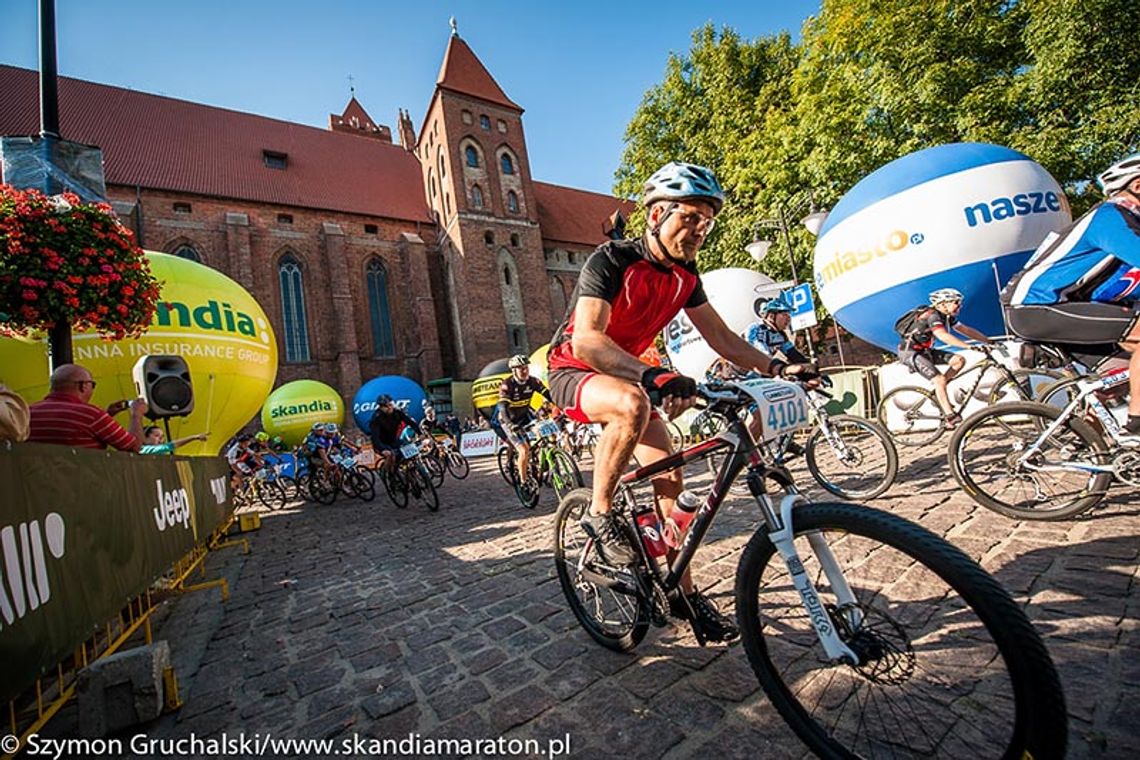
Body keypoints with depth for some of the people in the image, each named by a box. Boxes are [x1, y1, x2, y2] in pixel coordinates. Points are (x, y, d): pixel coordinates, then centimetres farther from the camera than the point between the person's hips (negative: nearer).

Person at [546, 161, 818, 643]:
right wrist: (652, 376, -50)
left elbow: (721, 337, 4)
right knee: (633, 403, -40)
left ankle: (685, 594, 15)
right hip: (573, 372, -6)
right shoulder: (611, 261, -22)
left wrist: (777, 368, -10)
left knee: (670, 477, -2)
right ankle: (599, 514, -15)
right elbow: (585, 340, -36)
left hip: (629, 372, 7)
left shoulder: (684, 275, 0)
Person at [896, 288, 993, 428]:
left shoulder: (947, 317, 8)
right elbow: (944, 336, -34)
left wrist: (989, 342, 8)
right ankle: (950, 417, -15)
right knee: (940, 379, -19)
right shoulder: (932, 315, -21)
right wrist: (970, 346, -37)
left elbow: (966, 330, 13)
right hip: (910, 352, -9)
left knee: (959, 360, -2)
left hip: (924, 350, 9)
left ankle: (937, 390, 7)